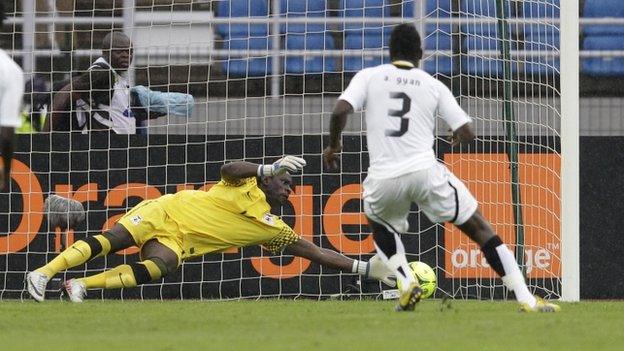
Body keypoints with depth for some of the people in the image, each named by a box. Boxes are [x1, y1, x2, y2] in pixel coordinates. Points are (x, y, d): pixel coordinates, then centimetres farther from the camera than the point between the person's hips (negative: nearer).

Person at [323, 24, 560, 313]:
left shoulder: (368, 77, 9)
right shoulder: (434, 86, 10)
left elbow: (340, 111, -5)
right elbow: (466, 132, 7)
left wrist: (333, 145, 13)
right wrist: (455, 140, 31)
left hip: (383, 178, 1)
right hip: (425, 170, -1)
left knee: (381, 227, 34)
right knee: (480, 229, 9)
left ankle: (406, 283, 10)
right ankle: (526, 299, 0)